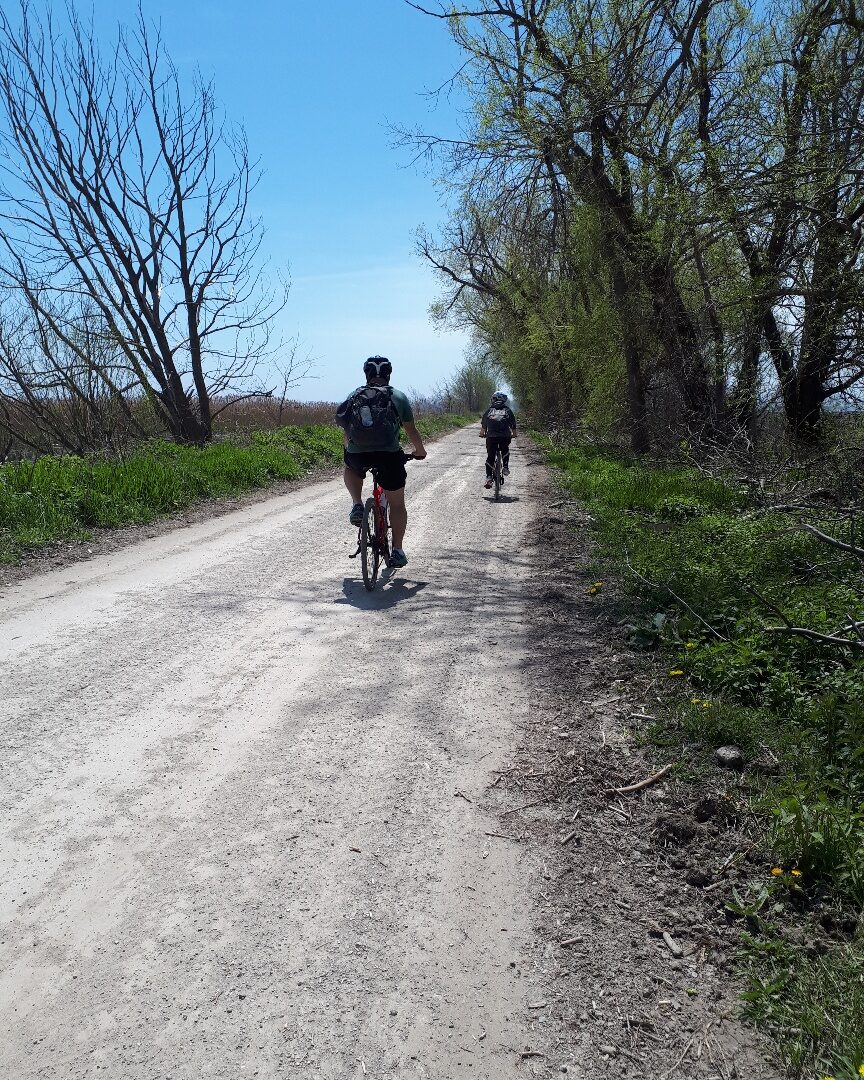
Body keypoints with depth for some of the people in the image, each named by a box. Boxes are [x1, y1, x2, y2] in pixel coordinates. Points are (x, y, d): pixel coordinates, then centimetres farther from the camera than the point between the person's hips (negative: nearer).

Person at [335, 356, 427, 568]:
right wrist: (420, 451, 32)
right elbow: (411, 431, 15)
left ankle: (357, 505, 16)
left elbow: (346, 433, 21)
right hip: (389, 455, -1)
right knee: (397, 504, 16)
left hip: (357, 455, 1)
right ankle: (397, 551, 17)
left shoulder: (353, 397, 15)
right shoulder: (398, 397, 10)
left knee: (350, 468, 38)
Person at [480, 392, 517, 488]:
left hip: (491, 436, 0)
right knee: (505, 451, 31)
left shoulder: (489, 410, 16)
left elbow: (483, 425, 20)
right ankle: (505, 467, 17)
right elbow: (513, 425, 18)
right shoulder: (508, 410, 16)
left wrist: (482, 434, 37)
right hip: (505, 436, 0)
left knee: (490, 457, 8)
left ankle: (489, 478, -1)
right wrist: (513, 434, 35)